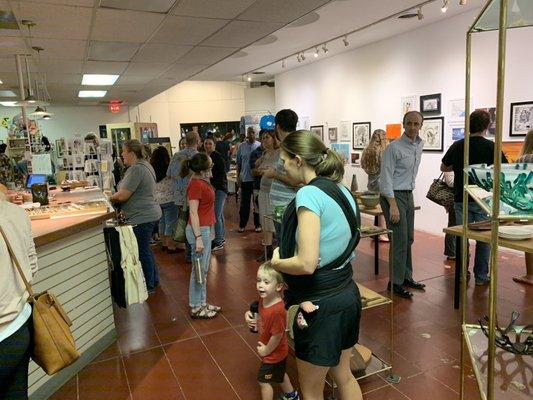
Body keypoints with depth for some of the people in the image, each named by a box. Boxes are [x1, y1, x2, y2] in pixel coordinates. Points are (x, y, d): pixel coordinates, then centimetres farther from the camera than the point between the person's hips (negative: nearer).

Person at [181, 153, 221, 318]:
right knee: (199, 270, 1)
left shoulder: (202, 180, 5)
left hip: (205, 228, 10)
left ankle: (202, 303, 29)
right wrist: (198, 238, -23)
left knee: (204, 269, 17)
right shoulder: (196, 185, -20)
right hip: (199, 230, -10)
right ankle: (196, 308, 14)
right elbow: (193, 213, -22)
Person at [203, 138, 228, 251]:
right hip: (210, 188, 7)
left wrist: (215, 186, -20)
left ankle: (218, 242, -5)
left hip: (219, 188, -7)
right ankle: (222, 238, 23)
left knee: (216, 215, -11)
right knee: (219, 214, 14)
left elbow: (222, 174, -14)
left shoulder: (218, 156, -10)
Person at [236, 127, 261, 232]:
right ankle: (242, 224, 18)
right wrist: (238, 176, 5)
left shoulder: (260, 146, -1)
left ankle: (257, 224, 20)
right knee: (244, 203, 8)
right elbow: (238, 163, 8)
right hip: (245, 179, 1)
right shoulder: (242, 146, 4)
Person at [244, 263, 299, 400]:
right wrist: (249, 315, -10)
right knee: (279, 374, 31)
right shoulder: (264, 298, -14)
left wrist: (266, 350, -14)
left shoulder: (277, 311, -39)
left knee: (264, 381, 13)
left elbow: (277, 336, -30)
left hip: (274, 353, -8)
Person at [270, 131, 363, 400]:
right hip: (347, 294, 9)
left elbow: (306, 264, -28)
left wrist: (276, 262, -9)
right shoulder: (342, 190, 5)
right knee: (343, 375, 28)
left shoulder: (309, 193, -21)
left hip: (321, 303, -8)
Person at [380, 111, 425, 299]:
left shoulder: (419, 145, 9)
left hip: (409, 195, 8)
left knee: (408, 239, 14)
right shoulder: (394, 148, -15)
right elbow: (386, 177, -18)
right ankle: (395, 283, 3)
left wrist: (409, 191, 20)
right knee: (399, 241, -7)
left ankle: (406, 277, 26)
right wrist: (393, 205, -22)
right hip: (393, 196, -8)